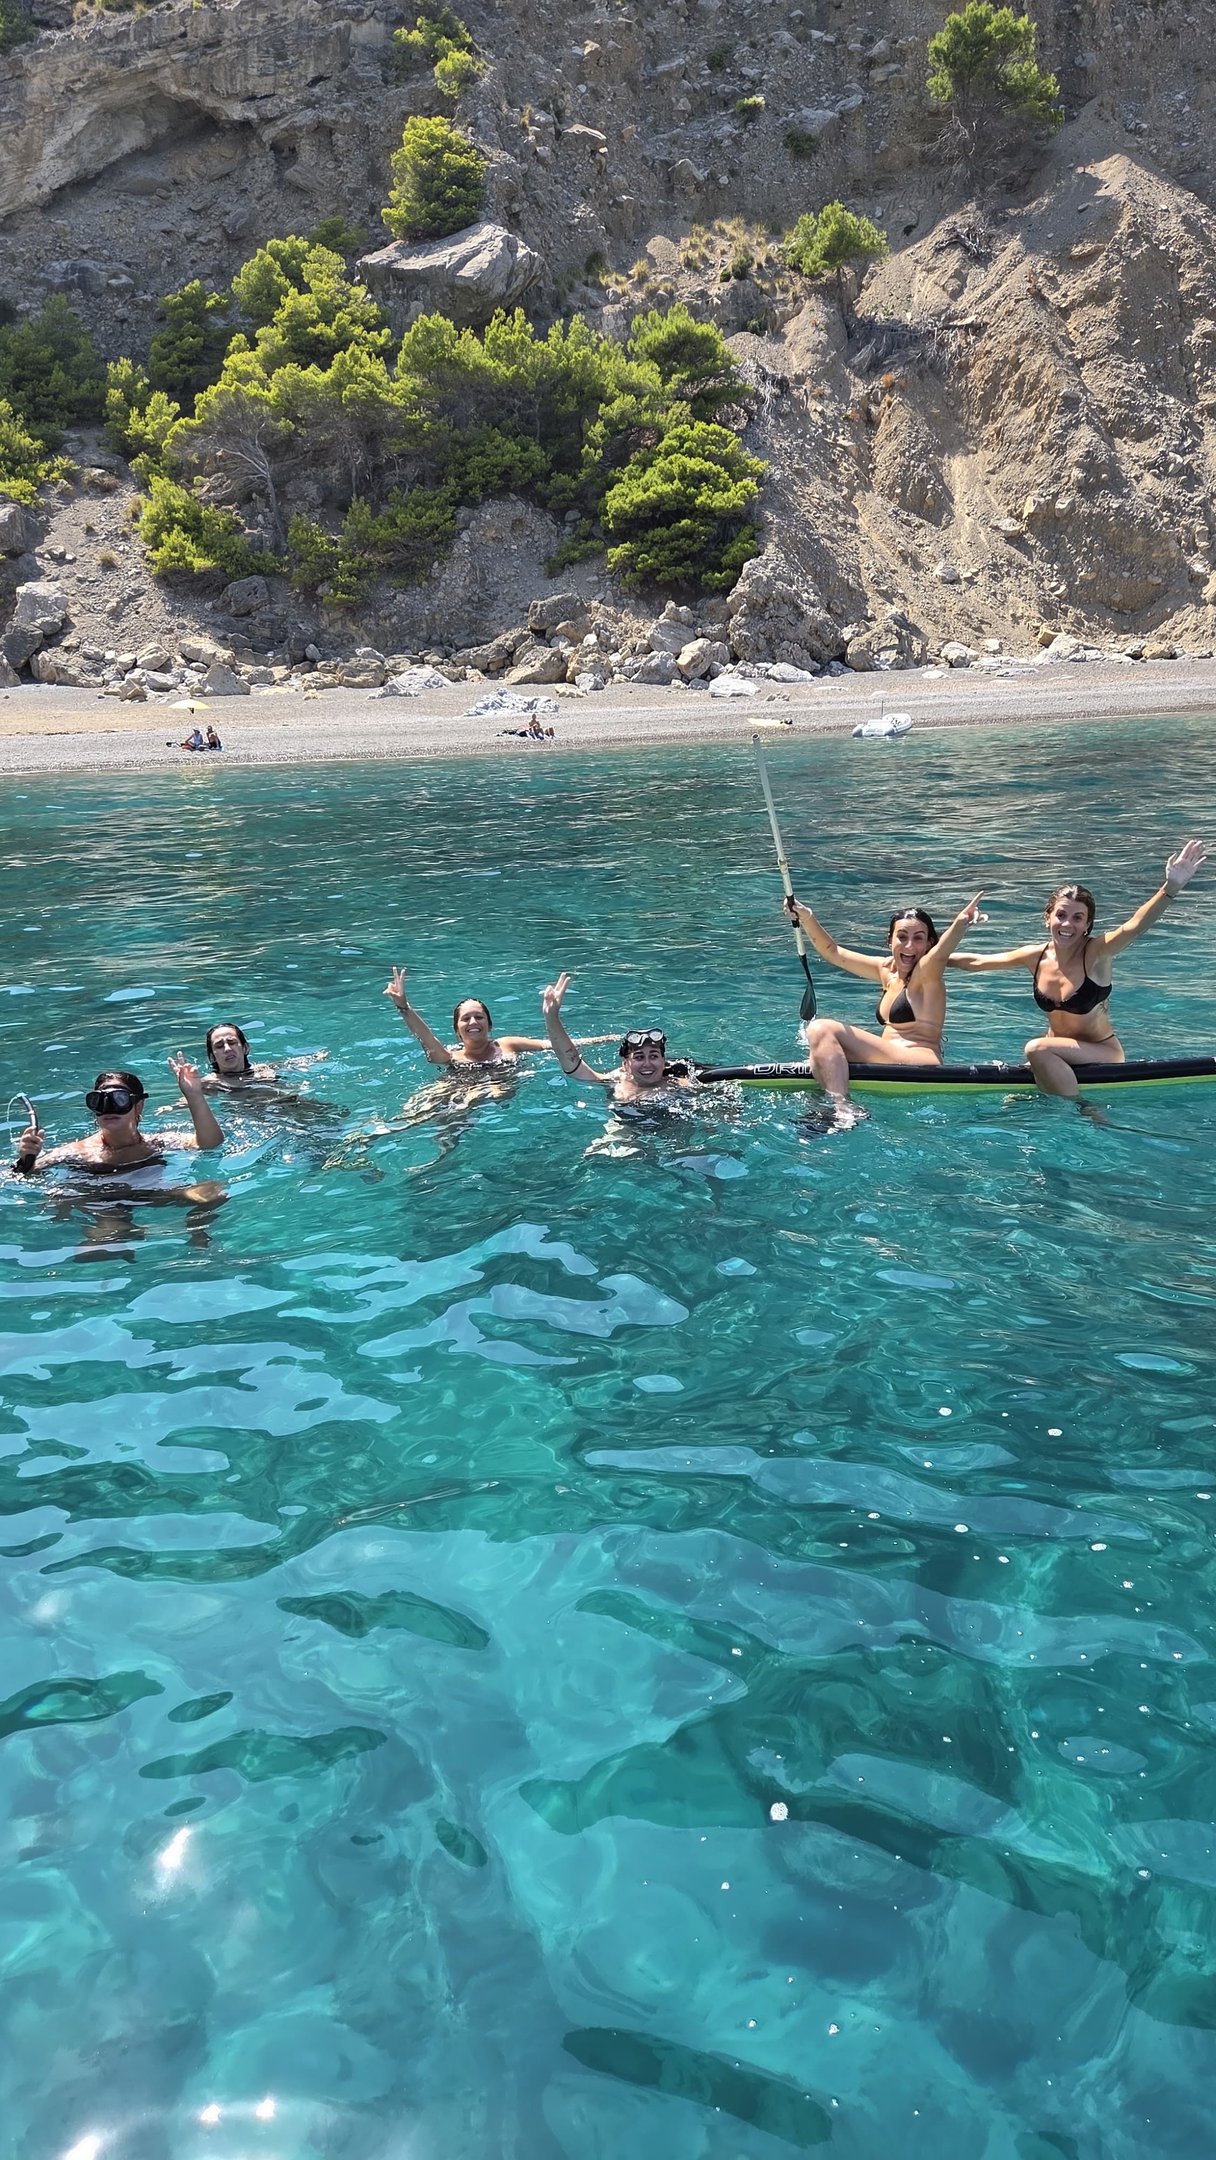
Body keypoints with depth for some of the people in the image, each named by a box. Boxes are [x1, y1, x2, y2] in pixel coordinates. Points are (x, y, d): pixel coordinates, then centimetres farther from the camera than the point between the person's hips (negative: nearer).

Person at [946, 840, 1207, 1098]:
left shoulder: (1095, 953, -20)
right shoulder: (1035, 956, -5)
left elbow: (1133, 927, -41)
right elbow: (978, 962, 9)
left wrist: (1171, 887, -57)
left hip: (1102, 1053, -6)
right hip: (1058, 1053, 6)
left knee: (1038, 1048, -30)